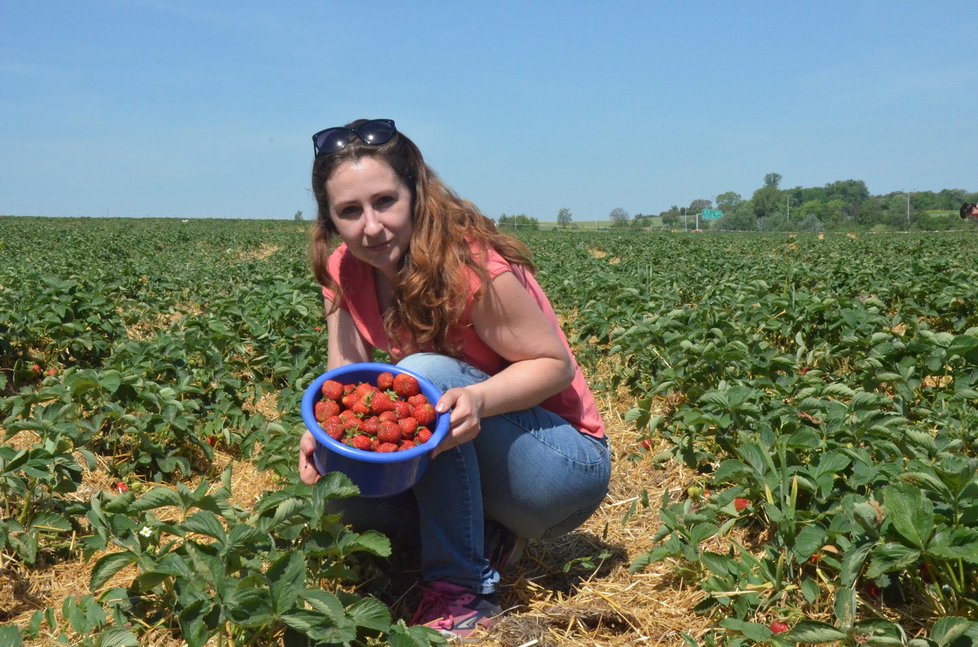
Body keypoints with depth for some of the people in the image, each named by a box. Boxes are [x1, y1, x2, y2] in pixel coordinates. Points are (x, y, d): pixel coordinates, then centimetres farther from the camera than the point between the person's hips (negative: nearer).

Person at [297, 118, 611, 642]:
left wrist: (477, 399, -36)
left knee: (424, 374, -30)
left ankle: (464, 592, -18)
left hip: (568, 464, -6)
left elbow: (555, 363, -18)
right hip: (476, 459, 7)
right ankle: (487, 533, 6)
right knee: (338, 484, -12)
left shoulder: (471, 265, -25)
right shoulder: (344, 271, -5)